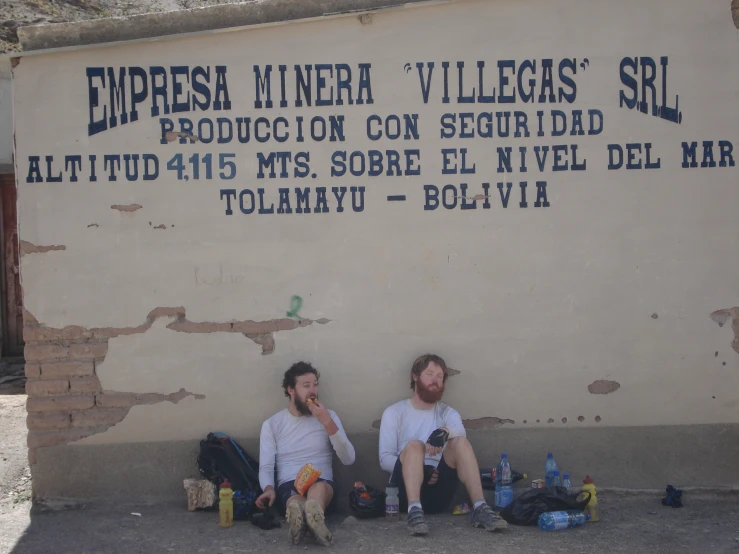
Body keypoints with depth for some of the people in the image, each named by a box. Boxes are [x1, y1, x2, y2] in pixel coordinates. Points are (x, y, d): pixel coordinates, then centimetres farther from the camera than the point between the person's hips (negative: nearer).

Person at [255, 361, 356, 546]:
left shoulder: (329, 416, 13)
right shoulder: (272, 424, 12)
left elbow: (348, 459, 2)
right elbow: (266, 467, 4)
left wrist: (327, 423, -8)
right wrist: (269, 488, -21)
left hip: (322, 483, 0)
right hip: (289, 485, 0)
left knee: (320, 487, -40)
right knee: (296, 499, -40)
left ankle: (302, 517, -71)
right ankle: (313, 517, -72)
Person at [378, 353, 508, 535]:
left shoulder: (448, 413, 15)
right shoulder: (394, 412, 8)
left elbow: (460, 431, -11)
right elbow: (385, 459, -1)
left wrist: (444, 432, -36)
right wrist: (418, 468, -18)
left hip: (438, 493, 2)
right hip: (406, 490, -2)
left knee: (460, 442, -20)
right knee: (414, 445, -29)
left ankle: (479, 508, -32)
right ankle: (415, 510, -47)